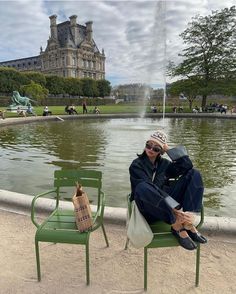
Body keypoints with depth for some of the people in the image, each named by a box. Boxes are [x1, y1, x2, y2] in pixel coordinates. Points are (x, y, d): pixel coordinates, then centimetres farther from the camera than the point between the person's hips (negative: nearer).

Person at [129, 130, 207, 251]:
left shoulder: (164, 164, 10)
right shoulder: (137, 165, -7)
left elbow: (187, 165, -3)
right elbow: (148, 189, -22)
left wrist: (169, 149, -6)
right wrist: (176, 211, -31)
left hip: (167, 207, 5)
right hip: (148, 211, -5)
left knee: (194, 174, -6)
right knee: (142, 187, -40)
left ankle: (188, 223, -21)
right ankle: (177, 226, -26)